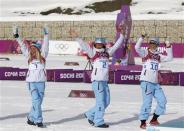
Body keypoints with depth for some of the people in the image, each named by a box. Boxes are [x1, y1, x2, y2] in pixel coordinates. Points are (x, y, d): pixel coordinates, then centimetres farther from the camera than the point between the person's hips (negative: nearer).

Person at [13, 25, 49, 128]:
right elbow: (23, 46, 10)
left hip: (41, 82, 1)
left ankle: (31, 118, 19)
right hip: (31, 82, -1)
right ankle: (38, 120, -8)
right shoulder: (29, 57, 8)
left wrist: (46, 35, -9)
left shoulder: (42, 56, 5)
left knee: (38, 102, 5)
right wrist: (17, 37, 8)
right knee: (36, 101, -9)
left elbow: (45, 46, -1)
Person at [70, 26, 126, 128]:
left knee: (106, 102, 11)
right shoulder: (93, 52, -1)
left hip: (105, 81, 7)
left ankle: (90, 115, 24)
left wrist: (121, 36, 22)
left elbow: (116, 45, 21)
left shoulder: (107, 52, 13)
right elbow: (84, 46, -11)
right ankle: (99, 122, 3)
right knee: (100, 102, -5)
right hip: (97, 80, -7)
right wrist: (77, 38, -21)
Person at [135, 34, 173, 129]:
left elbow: (169, 58, 14)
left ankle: (154, 119, 20)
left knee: (162, 101, 7)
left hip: (155, 83, 7)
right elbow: (137, 48, -19)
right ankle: (143, 122, -1)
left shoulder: (158, 56, 15)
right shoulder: (145, 53, -2)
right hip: (146, 82, -7)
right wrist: (142, 38, -26)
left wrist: (168, 47, 6)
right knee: (147, 102, -10)